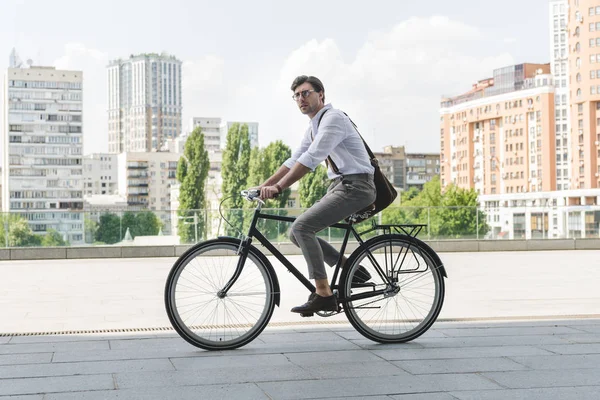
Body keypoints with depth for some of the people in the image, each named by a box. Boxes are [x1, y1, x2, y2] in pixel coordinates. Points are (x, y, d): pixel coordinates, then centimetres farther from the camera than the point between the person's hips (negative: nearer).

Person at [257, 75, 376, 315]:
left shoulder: (333, 119, -14)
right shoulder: (313, 127, 16)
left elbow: (311, 159, -25)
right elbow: (294, 160, 18)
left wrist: (278, 187, -29)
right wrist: (263, 186, 9)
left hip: (355, 187, -10)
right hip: (339, 187, 10)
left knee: (302, 227, -21)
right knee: (296, 233, 3)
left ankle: (323, 295, -19)